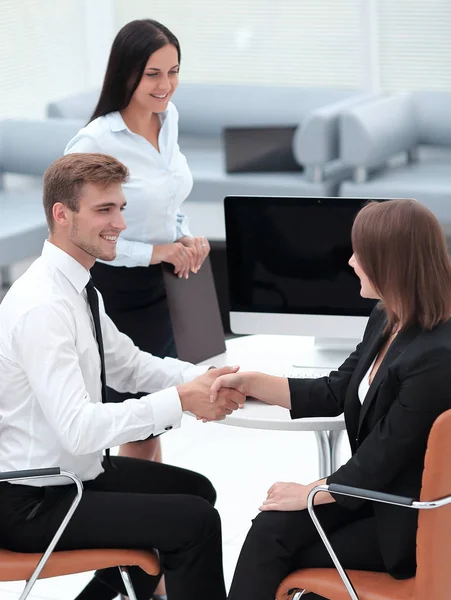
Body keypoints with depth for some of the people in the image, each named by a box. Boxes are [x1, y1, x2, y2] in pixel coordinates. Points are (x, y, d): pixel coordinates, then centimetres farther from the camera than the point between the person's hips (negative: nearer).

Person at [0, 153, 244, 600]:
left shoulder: (77, 287, 5)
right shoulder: (42, 306, -26)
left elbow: (127, 364, 15)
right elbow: (78, 429, -31)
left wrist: (205, 380, -2)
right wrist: (180, 401, -26)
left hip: (73, 471, 10)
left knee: (195, 491, 22)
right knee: (195, 522, -15)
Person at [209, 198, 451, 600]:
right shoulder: (386, 321, 2)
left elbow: (381, 461, -22)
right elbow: (334, 394, 12)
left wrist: (307, 493, -10)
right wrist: (249, 382, 5)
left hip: (413, 520, -8)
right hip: (373, 487, 8)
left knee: (280, 554, -6)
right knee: (269, 531, -10)